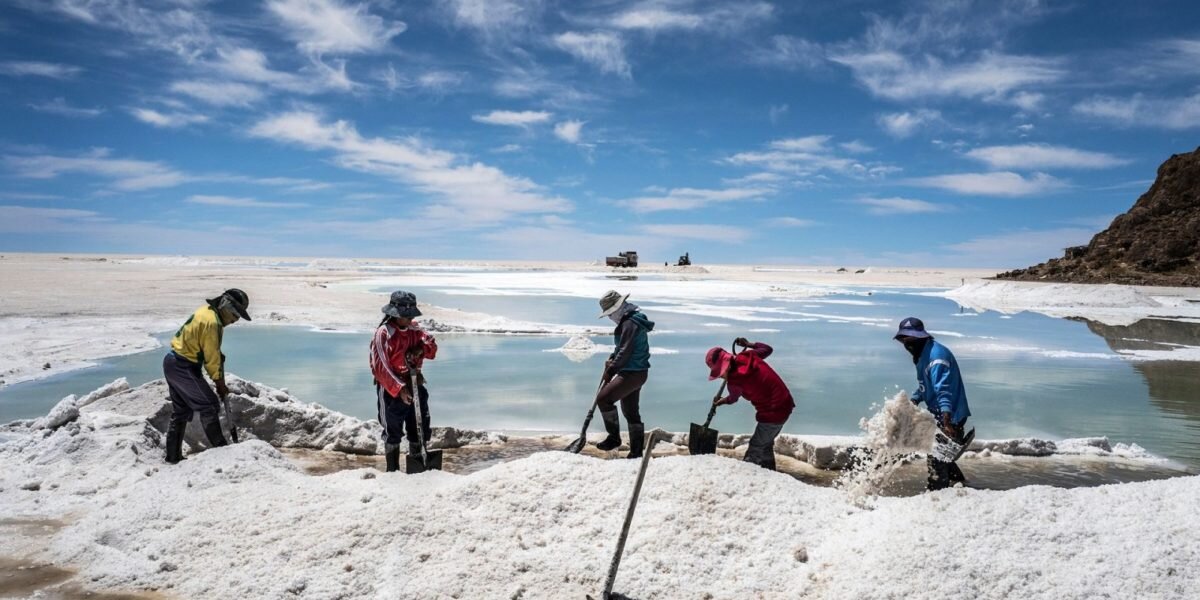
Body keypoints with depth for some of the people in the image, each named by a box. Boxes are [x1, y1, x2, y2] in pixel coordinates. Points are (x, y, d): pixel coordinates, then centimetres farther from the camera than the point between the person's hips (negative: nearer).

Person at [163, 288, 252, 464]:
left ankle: (173, 455, 23)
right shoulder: (212, 322, -21)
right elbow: (211, 357, -16)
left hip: (172, 363, 10)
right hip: (184, 368, -10)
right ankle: (220, 448, 2)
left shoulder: (206, 311, 9)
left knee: (181, 411, 17)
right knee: (210, 405, -4)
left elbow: (211, 351, 12)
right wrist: (220, 382, -7)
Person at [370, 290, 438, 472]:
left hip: (415, 385, 7)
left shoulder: (415, 329, 3)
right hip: (391, 389, -6)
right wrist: (399, 389, -25)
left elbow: (432, 347, 10)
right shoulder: (383, 333, -17)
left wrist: (421, 349, -15)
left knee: (420, 428, 13)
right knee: (393, 431, 3)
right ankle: (393, 470, 16)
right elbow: (380, 367, -20)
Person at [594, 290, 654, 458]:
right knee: (631, 411, 14)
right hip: (635, 373, 11)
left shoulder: (630, 324, -18)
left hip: (632, 373, -11)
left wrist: (610, 371, -16)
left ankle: (614, 437, -4)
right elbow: (622, 347, 23)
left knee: (603, 398, -14)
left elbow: (625, 352, -22)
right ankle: (636, 451, 20)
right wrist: (612, 358, 9)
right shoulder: (631, 320, 14)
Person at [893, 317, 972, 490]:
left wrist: (946, 419, -39)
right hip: (939, 413, 11)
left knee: (936, 457, -6)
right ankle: (957, 481, 41)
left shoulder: (936, 354, -23)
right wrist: (914, 400, 0)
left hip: (950, 416, -11)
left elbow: (943, 388, -32)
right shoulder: (922, 354, 10)